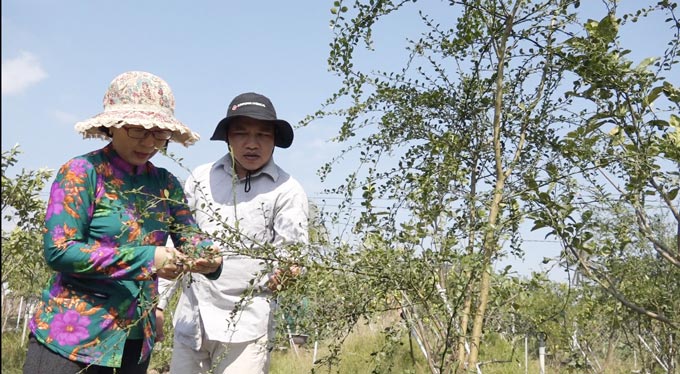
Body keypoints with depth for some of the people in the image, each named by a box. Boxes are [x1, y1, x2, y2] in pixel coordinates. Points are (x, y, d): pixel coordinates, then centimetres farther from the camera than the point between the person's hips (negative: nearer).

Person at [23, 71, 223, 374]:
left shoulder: (166, 184, 7)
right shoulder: (82, 172, -10)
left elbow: (191, 238, 2)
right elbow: (58, 251, -17)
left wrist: (207, 257, -22)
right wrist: (146, 259, -22)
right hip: (70, 338, -5)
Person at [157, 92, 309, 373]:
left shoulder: (287, 190, -4)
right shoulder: (201, 178, 7)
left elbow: (290, 253, -9)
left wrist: (283, 273, -32)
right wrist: (158, 301, 12)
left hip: (245, 322, -3)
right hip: (190, 317, 4)